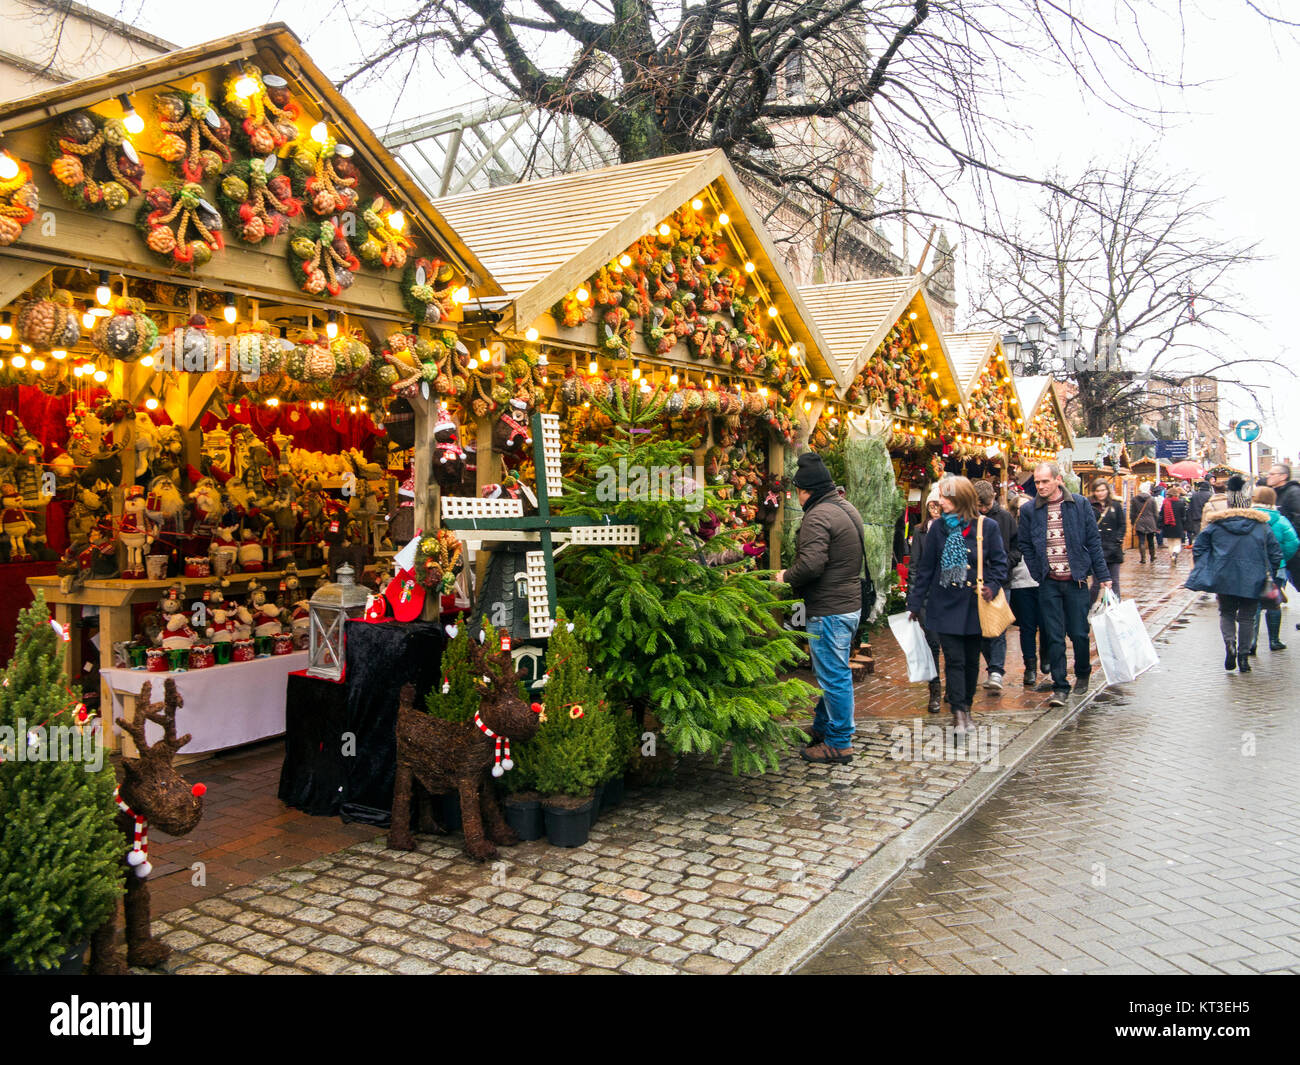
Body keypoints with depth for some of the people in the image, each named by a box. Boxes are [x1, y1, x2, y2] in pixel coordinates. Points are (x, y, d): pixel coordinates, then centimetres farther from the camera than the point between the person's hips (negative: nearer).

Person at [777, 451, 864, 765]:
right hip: (850, 603, 10)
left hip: (829, 610, -10)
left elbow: (810, 565, -28)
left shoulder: (817, 516, -18)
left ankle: (839, 744, 8)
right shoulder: (847, 509, 14)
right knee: (832, 672, 20)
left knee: (833, 676, -1)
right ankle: (823, 727, 34)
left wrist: (786, 577, -8)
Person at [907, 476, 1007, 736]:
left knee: (972, 659, 11)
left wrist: (992, 585, -15)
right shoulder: (938, 528, 1)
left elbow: (999, 562, 3)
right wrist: (915, 602, 5)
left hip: (974, 606, 0)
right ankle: (958, 712, 0)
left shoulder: (987, 527, -3)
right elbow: (926, 567, 5)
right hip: (946, 605, 0)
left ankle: (966, 707, 26)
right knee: (954, 659, -4)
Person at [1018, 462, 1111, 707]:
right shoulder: (1029, 510, 0)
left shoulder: (1079, 504, -1)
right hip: (1048, 583, 1)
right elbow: (1026, 546, 7)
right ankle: (1060, 687, 9)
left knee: (1079, 633, 6)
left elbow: (1093, 541, 2)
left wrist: (1103, 576, 0)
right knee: (1054, 636, 1)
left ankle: (1082, 673, 32)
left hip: (1076, 580, 0)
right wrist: (1038, 574, -2)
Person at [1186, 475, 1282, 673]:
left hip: (1224, 578, 0)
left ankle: (1230, 643, -12)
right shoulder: (1262, 525, 0)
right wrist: (1269, 575, 14)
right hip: (1252, 581, 0)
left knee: (1226, 613, 14)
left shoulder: (1216, 524, -2)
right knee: (1247, 617, 10)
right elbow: (1275, 553, 2)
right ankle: (1243, 656, 7)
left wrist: (1204, 572, 9)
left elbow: (1198, 548, -1)